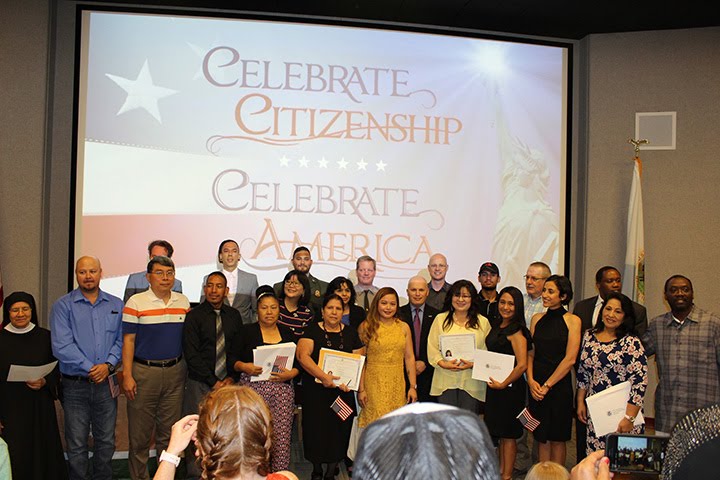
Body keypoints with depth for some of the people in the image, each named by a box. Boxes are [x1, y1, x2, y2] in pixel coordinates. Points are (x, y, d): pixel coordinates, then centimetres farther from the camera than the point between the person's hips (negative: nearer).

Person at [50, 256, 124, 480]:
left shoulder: (116, 305, 7)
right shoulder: (63, 306, -3)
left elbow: (122, 340, 4)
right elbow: (61, 346, -11)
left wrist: (108, 365, -12)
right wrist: (90, 369, -14)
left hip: (106, 383, 3)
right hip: (75, 384, -2)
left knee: (106, 442, 11)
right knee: (76, 446, 4)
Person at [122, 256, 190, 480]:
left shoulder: (183, 302, 8)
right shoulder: (136, 302, -4)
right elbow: (128, 340, -6)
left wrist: (189, 369, 9)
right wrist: (127, 375, -11)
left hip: (175, 371, 4)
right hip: (144, 371, -3)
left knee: (170, 432, 11)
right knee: (139, 434, 4)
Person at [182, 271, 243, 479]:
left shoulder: (234, 316, 9)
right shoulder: (194, 316, -2)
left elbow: (238, 350, 12)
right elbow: (191, 354, -7)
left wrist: (232, 378, -1)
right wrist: (214, 382, -9)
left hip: (227, 383, 3)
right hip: (200, 384, -3)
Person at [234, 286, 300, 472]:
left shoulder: (288, 333, 14)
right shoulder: (247, 331, 6)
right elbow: (232, 359, 3)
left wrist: (291, 373, -6)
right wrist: (244, 366, -15)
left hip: (282, 391, 2)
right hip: (253, 390, -2)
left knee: (281, 436, -4)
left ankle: (279, 473, 7)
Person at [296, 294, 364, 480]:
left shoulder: (351, 333, 9)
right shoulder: (312, 330, 0)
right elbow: (303, 355, -13)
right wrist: (323, 376, -23)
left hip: (343, 392, 2)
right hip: (316, 391, -2)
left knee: (339, 430, 4)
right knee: (317, 429, 3)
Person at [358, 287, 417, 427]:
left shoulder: (404, 327, 9)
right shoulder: (366, 327, 0)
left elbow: (409, 357, 8)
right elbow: (360, 360, -2)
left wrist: (413, 387, 4)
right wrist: (361, 389, -7)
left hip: (397, 385, 3)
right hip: (374, 383, -3)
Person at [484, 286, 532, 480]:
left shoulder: (516, 331, -17)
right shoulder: (496, 327, 9)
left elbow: (522, 364, -23)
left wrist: (504, 384, -16)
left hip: (510, 387, -8)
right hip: (495, 385, 8)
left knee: (508, 434, 3)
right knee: (500, 433, 17)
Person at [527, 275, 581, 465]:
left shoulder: (572, 320, -4)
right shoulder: (537, 319, 9)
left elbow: (570, 358, -10)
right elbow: (530, 353, 9)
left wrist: (547, 385, -12)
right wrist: (531, 381, -6)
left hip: (559, 386, -4)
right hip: (536, 386, 4)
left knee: (557, 439, 5)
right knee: (542, 438, 9)